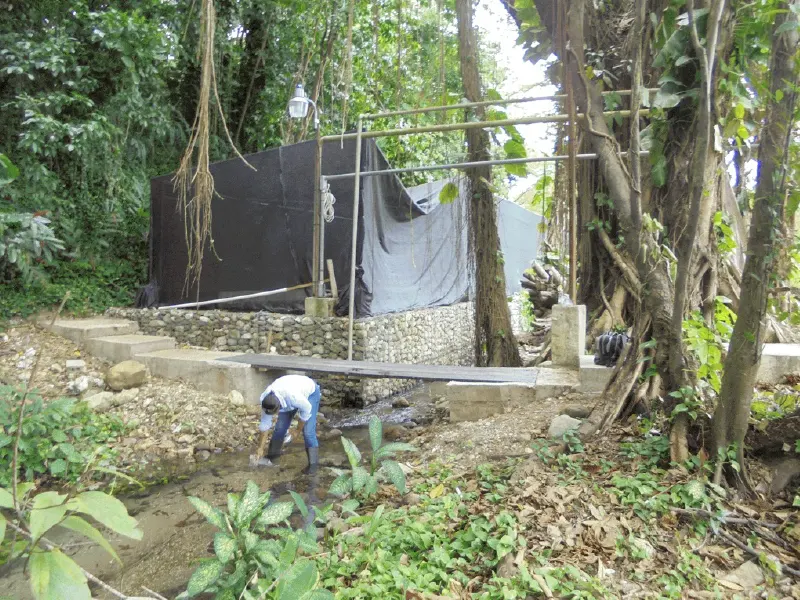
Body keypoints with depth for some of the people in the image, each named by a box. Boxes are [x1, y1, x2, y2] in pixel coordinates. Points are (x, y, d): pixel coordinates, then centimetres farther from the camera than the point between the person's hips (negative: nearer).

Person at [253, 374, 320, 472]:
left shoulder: (293, 396, -45)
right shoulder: (266, 400, -25)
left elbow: (306, 409, -25)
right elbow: (264, 424, -12)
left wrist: (298, 430, -15)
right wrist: (260, 448, -5)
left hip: (309, 393, -5)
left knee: (308, 432, -14)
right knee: (280, 428, 0)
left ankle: (313, 464, -1)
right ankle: (271, 458, 20)